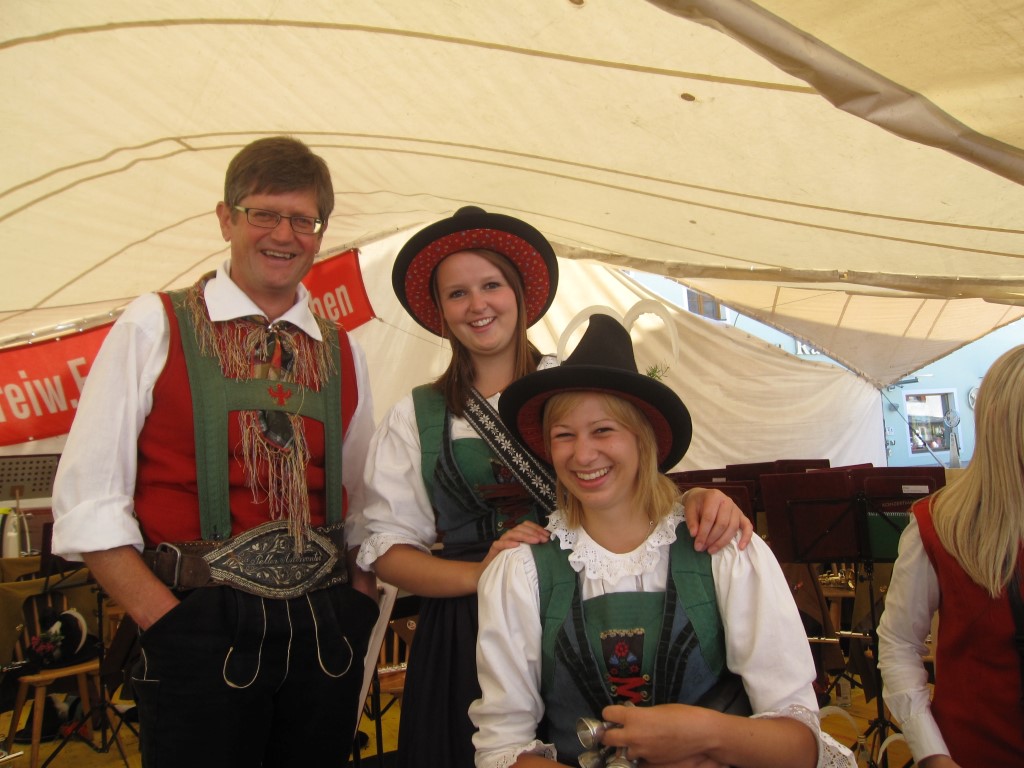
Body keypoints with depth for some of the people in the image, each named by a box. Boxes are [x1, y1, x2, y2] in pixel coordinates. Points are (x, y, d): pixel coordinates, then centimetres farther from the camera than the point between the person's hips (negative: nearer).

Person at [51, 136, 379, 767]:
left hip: (326, 636, 4)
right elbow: (88, 501, -6)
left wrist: (357, 609, 2)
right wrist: (168, 621, -11)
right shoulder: (154, 326, -2)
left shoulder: (344, 353, 9)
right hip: (201, 634, -4)